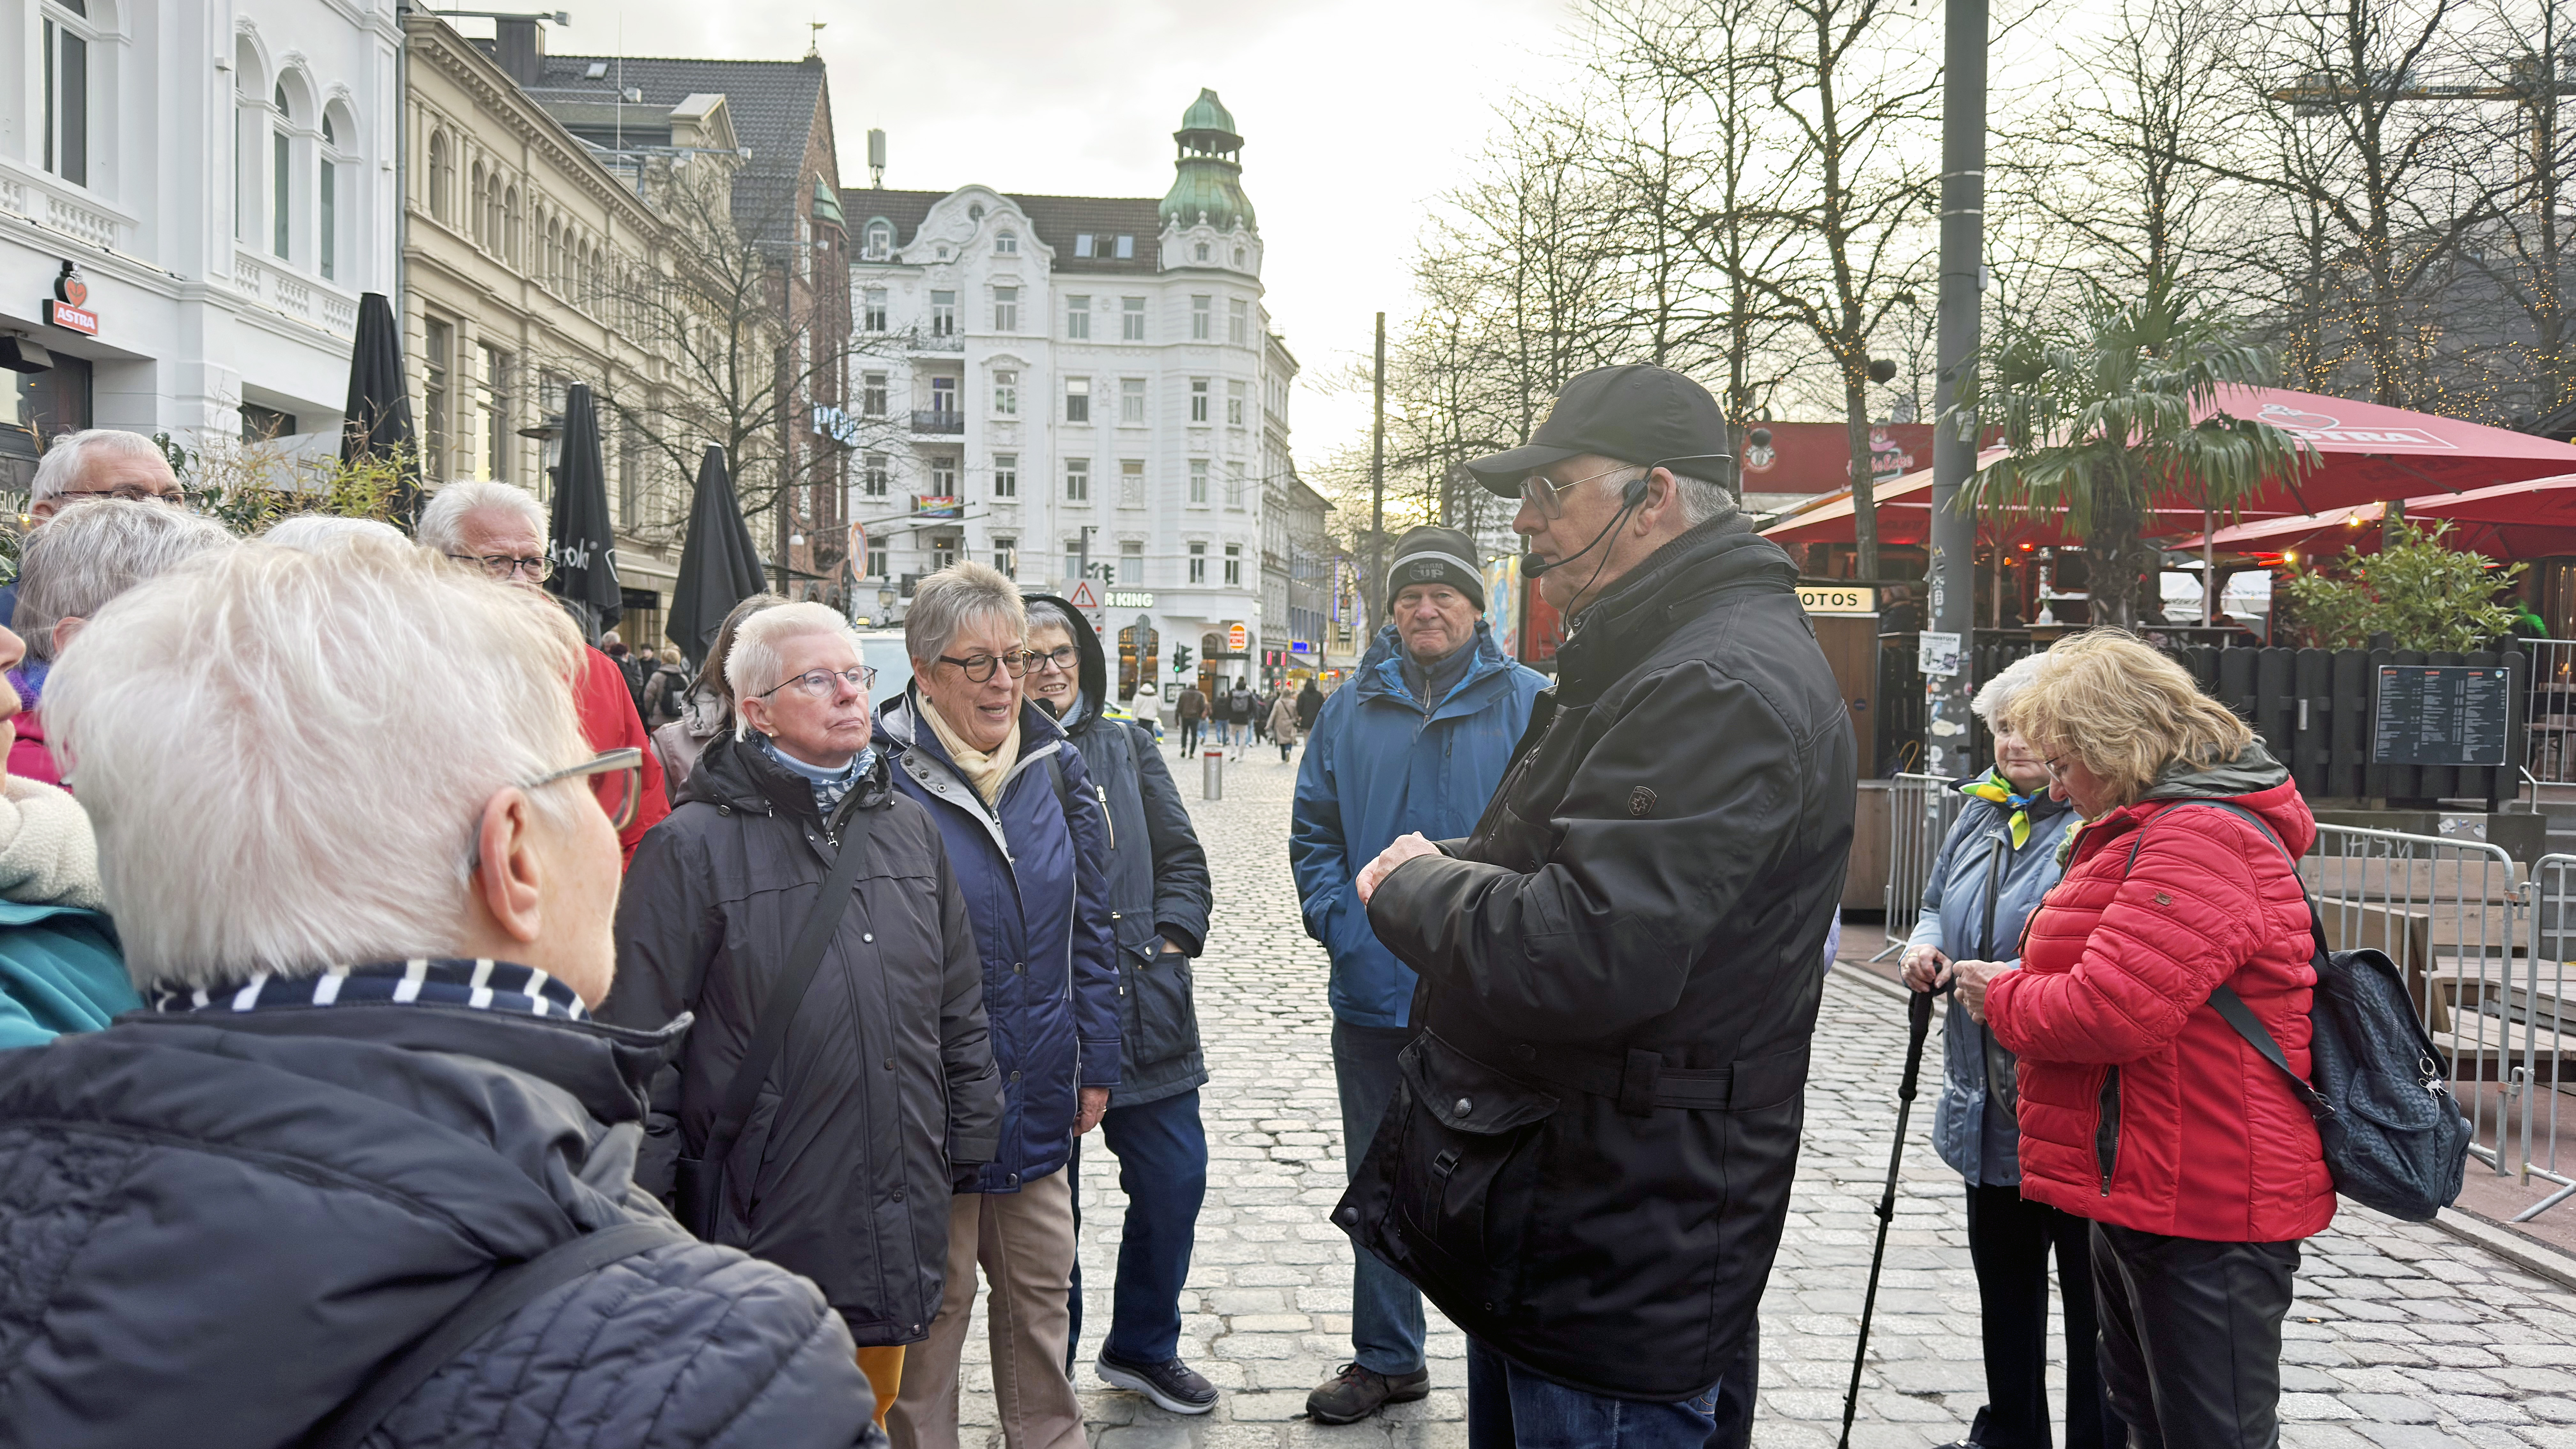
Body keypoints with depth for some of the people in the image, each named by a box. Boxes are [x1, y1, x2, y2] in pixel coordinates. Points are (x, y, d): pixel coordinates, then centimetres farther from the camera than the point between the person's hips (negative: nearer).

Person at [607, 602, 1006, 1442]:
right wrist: (644, 1212, -9)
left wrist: (969, 1136, 14)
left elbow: (960, 1008, 15)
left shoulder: (909, 828, 8)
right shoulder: (694, 846, -10)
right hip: (764, 1234, -5)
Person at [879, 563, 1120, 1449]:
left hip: (1038, 1092, 5)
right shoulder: (885, 776, -13)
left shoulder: (1055, 763, 4)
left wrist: (1096, 1060, 8)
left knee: (1041, 1291, 17)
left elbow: (1088, 921, 10)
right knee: (934, 1304, 7)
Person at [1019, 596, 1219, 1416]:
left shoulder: (1125, 744, 10)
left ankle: (1143, 1347, 33)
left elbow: (1182, 856, 14)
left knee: (1175, 1178, 9)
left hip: (1141, 1005, 4)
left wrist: (1171, 940, 1)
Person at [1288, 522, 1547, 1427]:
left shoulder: (1527, 704, -2)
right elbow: (1313, 828, 12)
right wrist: (1337, 919, -1)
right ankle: (1386, 1360, 30)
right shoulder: (1350, 710, 8)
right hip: (1375, 991, 4)